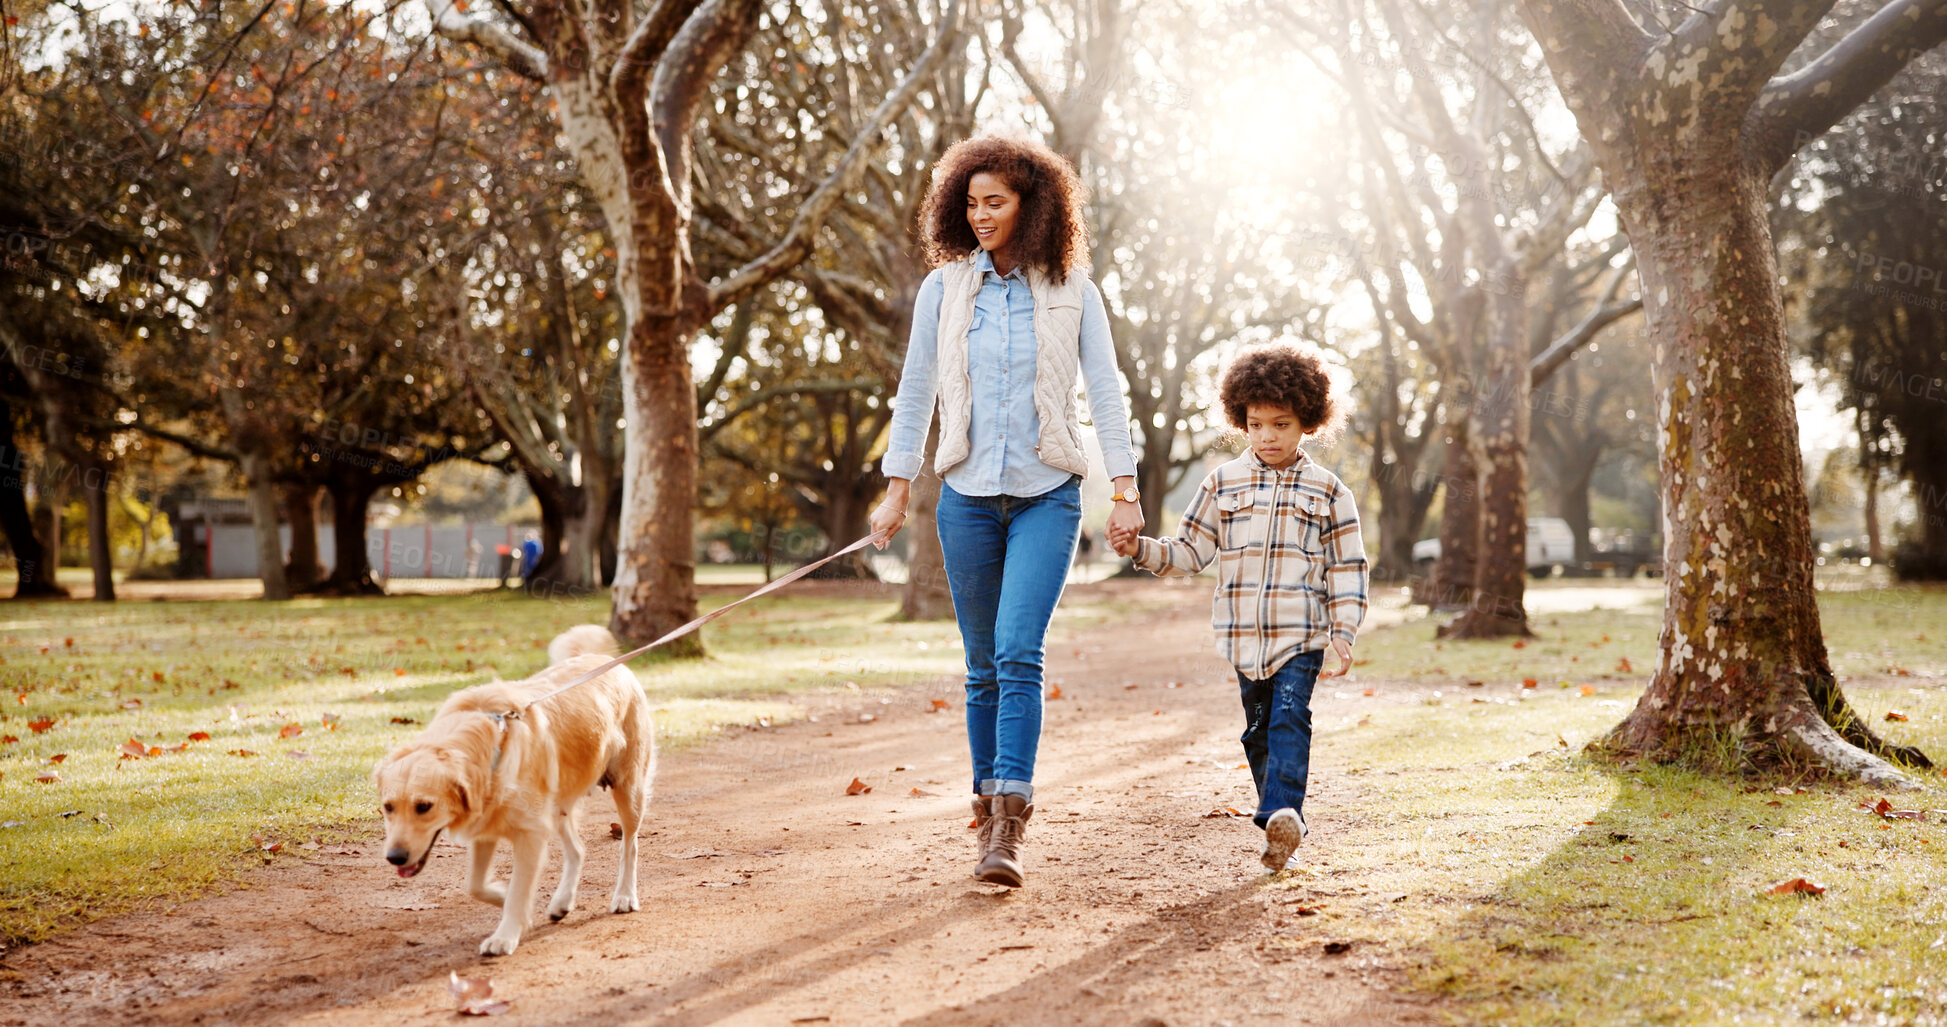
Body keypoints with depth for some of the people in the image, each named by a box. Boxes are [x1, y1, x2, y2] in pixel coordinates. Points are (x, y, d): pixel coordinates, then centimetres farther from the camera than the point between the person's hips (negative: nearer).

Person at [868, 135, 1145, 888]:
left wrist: (1125, 488, -3)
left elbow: (1105, 390, 3)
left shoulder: (1072, 291, 2)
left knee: (1019, 653, -15)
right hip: (967, 495, 2)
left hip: (1046, 494, -2)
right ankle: (989, 800, 21)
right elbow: (914, 392, 9)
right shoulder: (943, 288, 5)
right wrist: (897, 487, 5)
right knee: (983, 664, 7)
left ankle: (1007, 829, -18)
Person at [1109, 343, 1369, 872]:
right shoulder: (1223, 484, 8)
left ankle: (1283, 814, -26)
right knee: (1258, 729, 8)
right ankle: (1283, 821, 19)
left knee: (1289, 718, -17)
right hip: (1243, 635, 3)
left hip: (1301, 634, -3)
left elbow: (1346, 568, 4)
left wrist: (1343, 634, -4)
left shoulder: (1327, 491, 3)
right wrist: (1141, 549, -6)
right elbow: (1191, 551, 11)